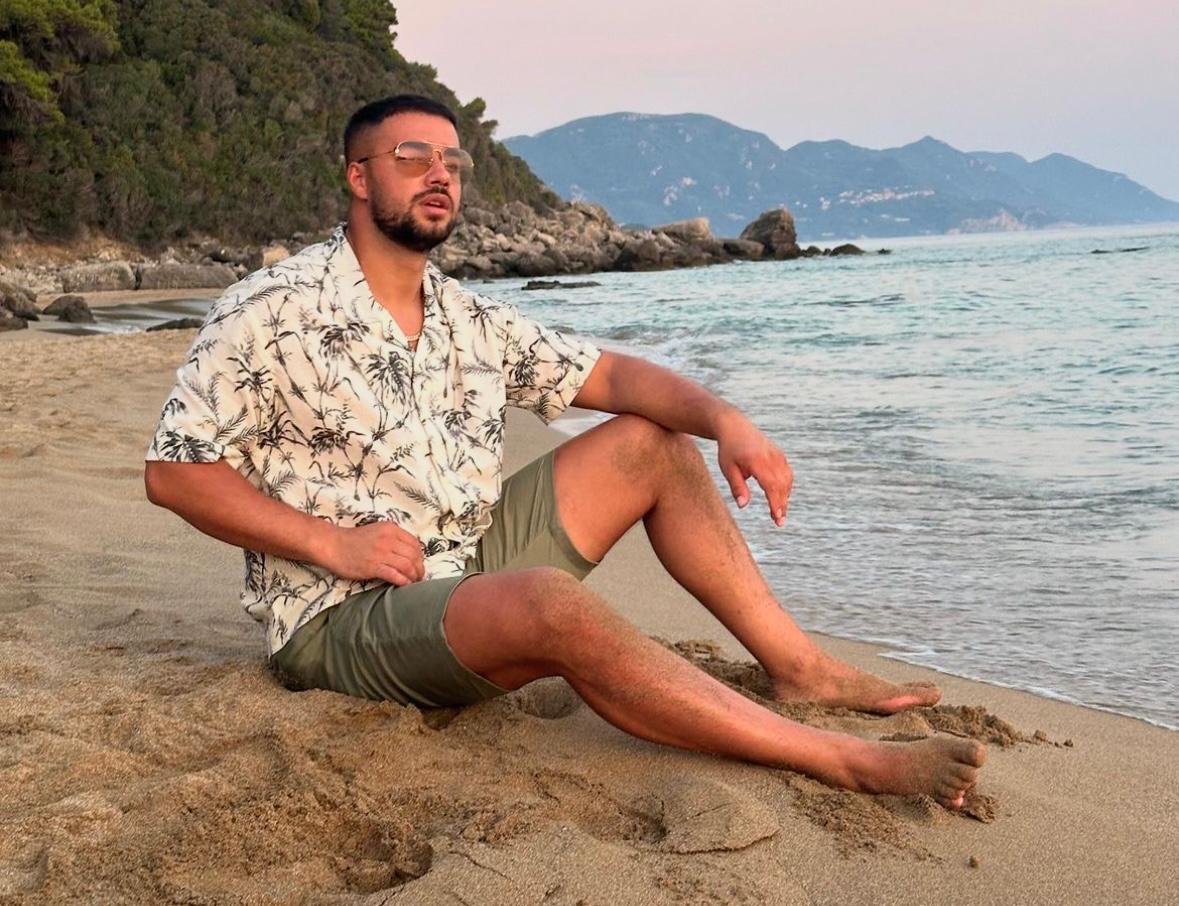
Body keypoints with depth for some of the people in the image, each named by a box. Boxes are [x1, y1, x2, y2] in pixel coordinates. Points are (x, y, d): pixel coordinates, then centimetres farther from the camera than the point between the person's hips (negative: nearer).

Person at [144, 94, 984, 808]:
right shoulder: (271, 313, -11)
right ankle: (843, 760, -32)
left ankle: (800, 667, 1)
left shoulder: (469, 319, 9)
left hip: (471, 566, 8)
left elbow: (610, 374, 6)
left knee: (653, 441, 4)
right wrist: (332, 543, -20)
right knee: (553, 604, -37)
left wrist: (724, 419, -13)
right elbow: (174, 471, -13)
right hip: (343, 618, -8)